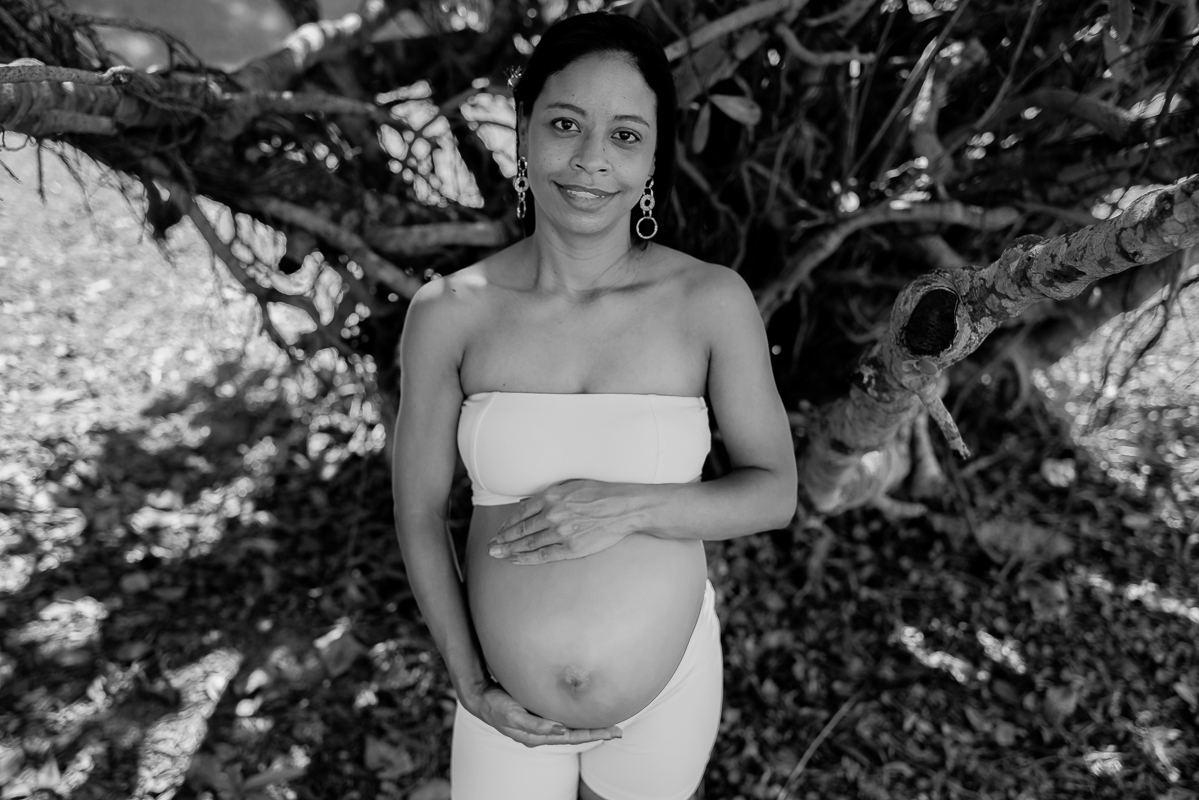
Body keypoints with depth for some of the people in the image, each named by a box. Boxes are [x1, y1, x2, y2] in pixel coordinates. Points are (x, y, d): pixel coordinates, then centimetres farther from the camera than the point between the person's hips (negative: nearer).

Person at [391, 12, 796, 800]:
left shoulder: (714, 300, -14)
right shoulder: (449, 312, -13)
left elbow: (775, 492, -7)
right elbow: (419, 507, -3)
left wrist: (629, 507, -23)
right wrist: (471, 687, -5)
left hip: (667, 692, 0)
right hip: (507, 705, 0)